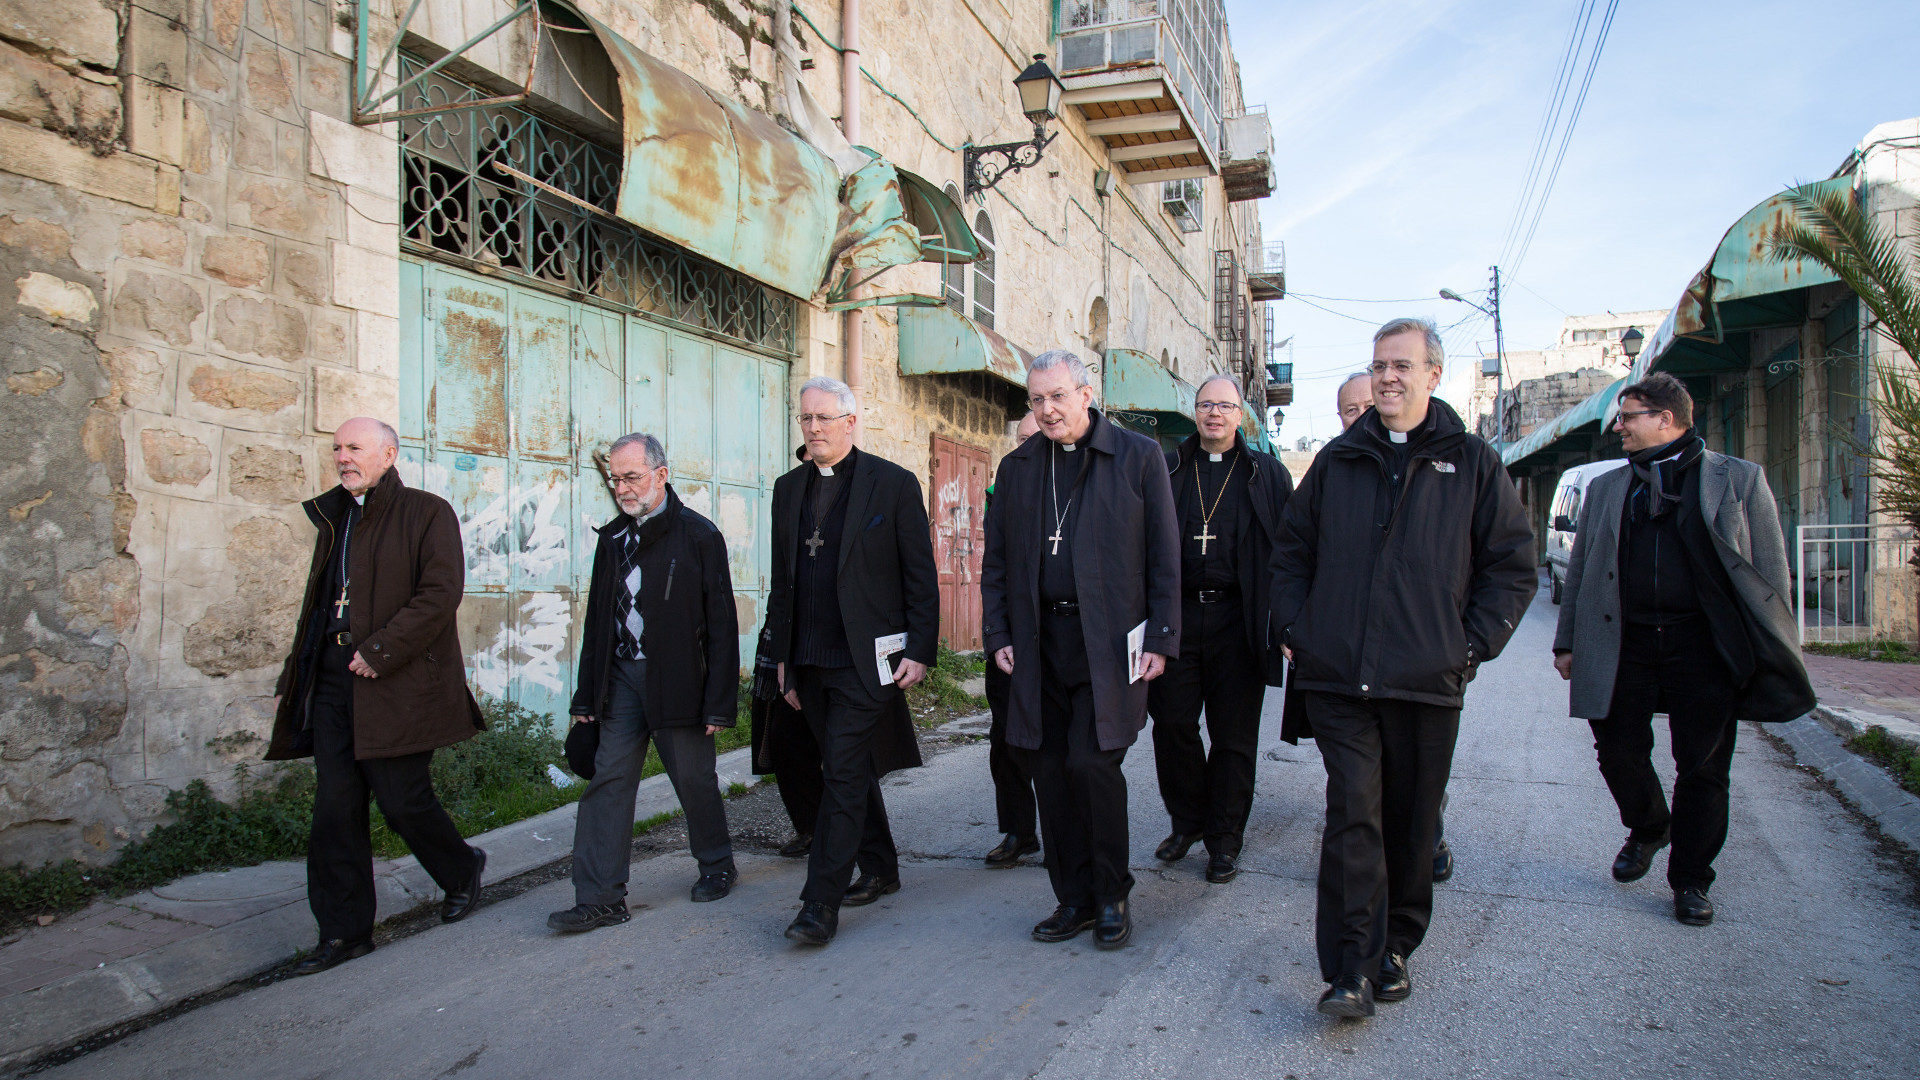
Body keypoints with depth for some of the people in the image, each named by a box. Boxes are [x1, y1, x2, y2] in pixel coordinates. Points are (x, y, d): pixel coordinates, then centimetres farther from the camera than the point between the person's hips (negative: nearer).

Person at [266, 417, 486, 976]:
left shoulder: (426, 512, -4)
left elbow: (441, 594, -14)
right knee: (335, 808, 6)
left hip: (397, 682, -7)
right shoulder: (333, 518, 19)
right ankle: (345, 931, 15)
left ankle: (461, 870, 26)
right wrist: (290, 682, 18)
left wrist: (380, 650, -19)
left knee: (401, 798, -2)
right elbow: (316, 607, 22)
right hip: (332, 680, 7)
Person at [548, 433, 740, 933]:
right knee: (609, 780, 1)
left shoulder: (698, 535, -6)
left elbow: (721, 624, -7)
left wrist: (719, 702, -11)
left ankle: (717, 865, 30)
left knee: (695, 780, 7)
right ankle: (600, 898, 7)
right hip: (621, 677, 5)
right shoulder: (612, 537, 11)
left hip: (677, 679, -4)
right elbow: (597, 618, 14)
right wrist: (587, 694, 9)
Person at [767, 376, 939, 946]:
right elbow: (782, 579, 16)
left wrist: (919, 651, -10)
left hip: (866, 661, -6)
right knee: (851, 770, 16)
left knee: (843, 775, -8)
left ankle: (821, 904, -1)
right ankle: (880, 871, 33)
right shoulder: (789, 488, 12)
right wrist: (783, 656, 13)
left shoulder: (894, 484, -4)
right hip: (810, 662, 6)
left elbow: (921, 575, -4)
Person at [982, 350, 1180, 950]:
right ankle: (1074, 899, 22)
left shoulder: (1138, 456, 2)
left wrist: (1161, 640, -6)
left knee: (1091, 761, -11)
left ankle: (1112, 895, 11)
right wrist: (998, 634, 5)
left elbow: (1164, 557, 0)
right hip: (1040, 644, 4)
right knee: (1049, 770, 6)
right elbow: (996, 561, 14)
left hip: (1110, 641, -4)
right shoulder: (1016, 468, 13)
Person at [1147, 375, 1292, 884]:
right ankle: (1188, 821, 25)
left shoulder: (1268, 474, 8)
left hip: (1238, 621, -1)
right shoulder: (1166, 471, 11)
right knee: (1172, 723, 3)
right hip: (1177, 616, 1)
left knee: (1233, 736, 5)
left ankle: (1224, 840, 18)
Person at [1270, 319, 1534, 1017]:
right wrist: (1295, 627, 6)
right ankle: (1351, 970, -3)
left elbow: (1514, 562, 8)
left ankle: (1394, 948, 28)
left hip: (1428, 679, 0)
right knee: (1353, 809, -7)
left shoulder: (1472, 464, 7)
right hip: (1338, 676, 0)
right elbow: (1291, 549, 17)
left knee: (1412, 820, 10)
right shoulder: (1337, 461, 11)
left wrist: (1473, 644, -1)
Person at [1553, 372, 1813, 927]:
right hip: (1624, 646, 3)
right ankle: (1647, 829, 37)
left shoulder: (1739, 479, 3)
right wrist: (1567, 642, 11)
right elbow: (1579, 570, 14)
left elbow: (1770, 571, 2)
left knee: (1703, 769, 4)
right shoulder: (1605, 489, 13)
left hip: (1703, 646, -3)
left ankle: (1690, 880, 19)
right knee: (1618, 752, 7)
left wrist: (1772, 657, -2)